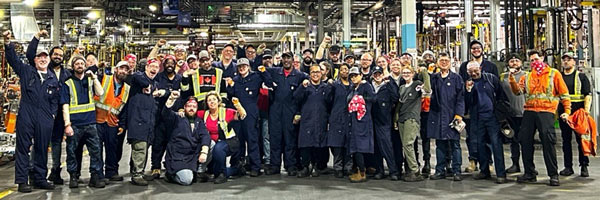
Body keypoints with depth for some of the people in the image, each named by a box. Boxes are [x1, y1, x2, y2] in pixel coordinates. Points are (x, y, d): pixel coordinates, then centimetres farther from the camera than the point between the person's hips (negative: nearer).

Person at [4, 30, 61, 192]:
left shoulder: (53, 79, 15)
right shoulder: (26, 71, 8)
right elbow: (12, 58, -1)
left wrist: (52, 113, 7)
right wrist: (7, 43, -15)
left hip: (45, 119, 3)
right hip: (26, 116, -2)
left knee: (42, 149, 8)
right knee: (23, 147, -1)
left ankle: (40, 179, 19)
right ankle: (22, 181, 3)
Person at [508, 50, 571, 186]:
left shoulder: (554, 74, 7)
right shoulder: (527, 77, 18)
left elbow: (564, 93, 5)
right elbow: (518, 91, 5)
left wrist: (567, 111, -4)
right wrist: (512, 80, -13)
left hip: (546, 112, -4)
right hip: (529, 112, 4)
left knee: (548, 142, -10)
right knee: (525, 141, 3)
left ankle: (553, 175, -2)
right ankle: (529, 174, 13)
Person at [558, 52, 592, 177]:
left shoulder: (581, 76, 7)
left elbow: (588, 95, -1)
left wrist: (586, 110, -13)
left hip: (578, 112, -3)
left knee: (581, 139, -2)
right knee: (566, 139, 5)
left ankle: (584, 167, 4)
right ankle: (568, 167, 10)